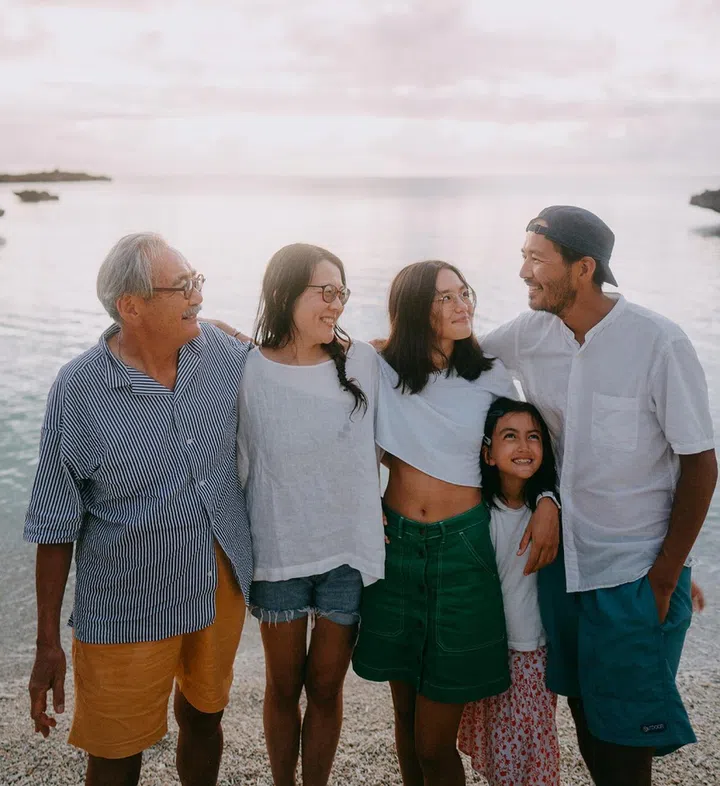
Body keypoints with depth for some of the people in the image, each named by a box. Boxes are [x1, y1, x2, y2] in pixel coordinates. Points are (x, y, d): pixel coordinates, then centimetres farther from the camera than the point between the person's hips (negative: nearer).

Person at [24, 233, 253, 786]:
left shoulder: (221, 352, -7)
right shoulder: (79, 391, -17)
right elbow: (55, 527, -11)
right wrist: (48, 643, -8)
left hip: (221, 589, 4)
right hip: (128, 612, -4)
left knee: (204, 718, 24)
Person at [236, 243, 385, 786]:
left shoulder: (363, 362, -4)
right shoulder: (249, 371, -9)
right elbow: (236, 464, -1)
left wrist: (375, 515, 9)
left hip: (349, 553, 1)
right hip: (278, 554, -1)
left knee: (326, 686, 13)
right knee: (284, 686, 16)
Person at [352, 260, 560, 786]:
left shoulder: (490, 375, -2)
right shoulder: (381, 369, -3)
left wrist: (548, 502, -6)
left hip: (463, 546, -1)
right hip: (397, 544, 2)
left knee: (435, 743, 0)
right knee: (405, 713, 16)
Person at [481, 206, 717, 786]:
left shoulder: (659, 343, -18)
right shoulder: (530, 333, -4)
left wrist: (665, 578, -11)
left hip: (635, 569, -5)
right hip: (563, 556, 5)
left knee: (624, 727, 6)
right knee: (582, 709, 18)